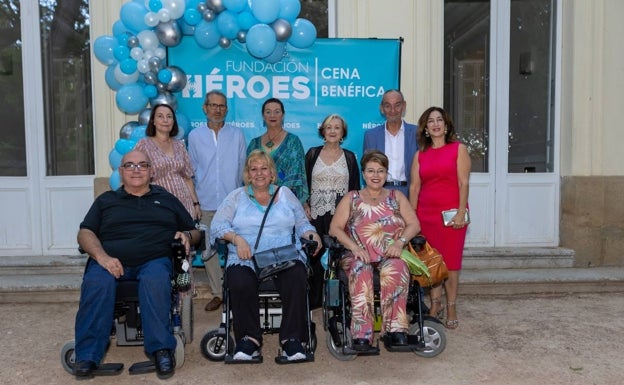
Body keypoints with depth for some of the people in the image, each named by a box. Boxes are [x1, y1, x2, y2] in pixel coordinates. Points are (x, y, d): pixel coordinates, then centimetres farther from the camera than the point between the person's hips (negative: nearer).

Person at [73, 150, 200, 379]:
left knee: (156, 282, -36)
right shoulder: (106, 200, 25)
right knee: (96, 284, -33)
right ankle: (87, 356, -26)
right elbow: (85, 233, 11)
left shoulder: (167, 199, 26)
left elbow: (194, 232, 26)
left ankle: (161, 348, -29)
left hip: (154, 259, 0)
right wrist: (101, 256, -9)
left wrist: (187, 236, 0)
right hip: (110, 260, 1)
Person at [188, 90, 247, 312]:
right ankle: (218, 293, 17)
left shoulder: (237, 135, 6)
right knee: (208, 250, 5)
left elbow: (243, 168, 9)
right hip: (206, 204, 2)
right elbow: (192, 171, 11)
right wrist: (194, 200, 7)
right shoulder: (195, 136, 8)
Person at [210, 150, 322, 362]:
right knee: (241, 283, -33)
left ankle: (292, 340, -21)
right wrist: (237, 238, -14)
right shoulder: (237, 197, 16)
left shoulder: (285, 194, 21)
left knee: (297, 278, -32)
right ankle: (249, 339, -17)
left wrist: (312, 235, -3)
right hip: (247, 258, 0)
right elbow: (217, 225, 5)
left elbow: (302, 224, 19)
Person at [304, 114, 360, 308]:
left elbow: (355, 187, 9)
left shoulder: (349, 157, 9)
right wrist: (305, 206, -2)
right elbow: (304, 182, 9)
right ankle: (314, 299, 12)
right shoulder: (312, 154, 9)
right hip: (315, 214, 0)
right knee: (315, 255, 0)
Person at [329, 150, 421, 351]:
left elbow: (414, 225, 9)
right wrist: (354, 247, -12)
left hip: (391, 256, 1)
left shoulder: (396, 197, 19)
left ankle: (395, 329, -33)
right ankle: (361, 333, -37)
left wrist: (399, 242, -11)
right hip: (359, 256, 0)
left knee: (396, 269, -35)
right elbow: (335, 228, 5)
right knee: (361, 271, -35)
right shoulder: (351, 198, 16)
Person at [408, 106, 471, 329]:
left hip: (451, 213, -3)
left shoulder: (458, 149, 3)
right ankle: (435, 304, 20)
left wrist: (461, 213, -12)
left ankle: (451, 309, 10)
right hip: (426, 214, 3)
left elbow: (463, 183, -4)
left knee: (451, 261, 0)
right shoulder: (420, 155, 11)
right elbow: (414, 187, 7)